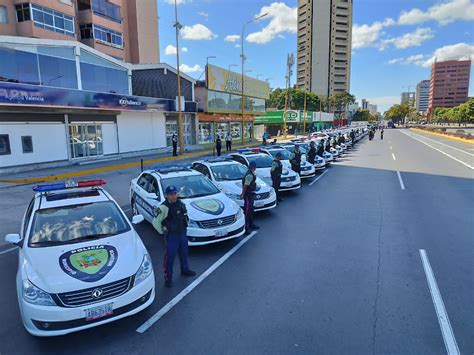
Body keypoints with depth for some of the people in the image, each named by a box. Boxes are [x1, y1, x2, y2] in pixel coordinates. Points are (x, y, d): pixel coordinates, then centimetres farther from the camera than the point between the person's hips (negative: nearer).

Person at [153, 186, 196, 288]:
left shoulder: (180, 203, 1)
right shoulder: (164, 207, -21)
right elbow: (155, 222, -18)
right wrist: (163, 233, -12)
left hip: (182, 233, 7)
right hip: (171, 236, -7)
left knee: (184, 253, 23)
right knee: (170, 257, 1)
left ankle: (185, 270, 45)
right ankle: (168, 278, 15)